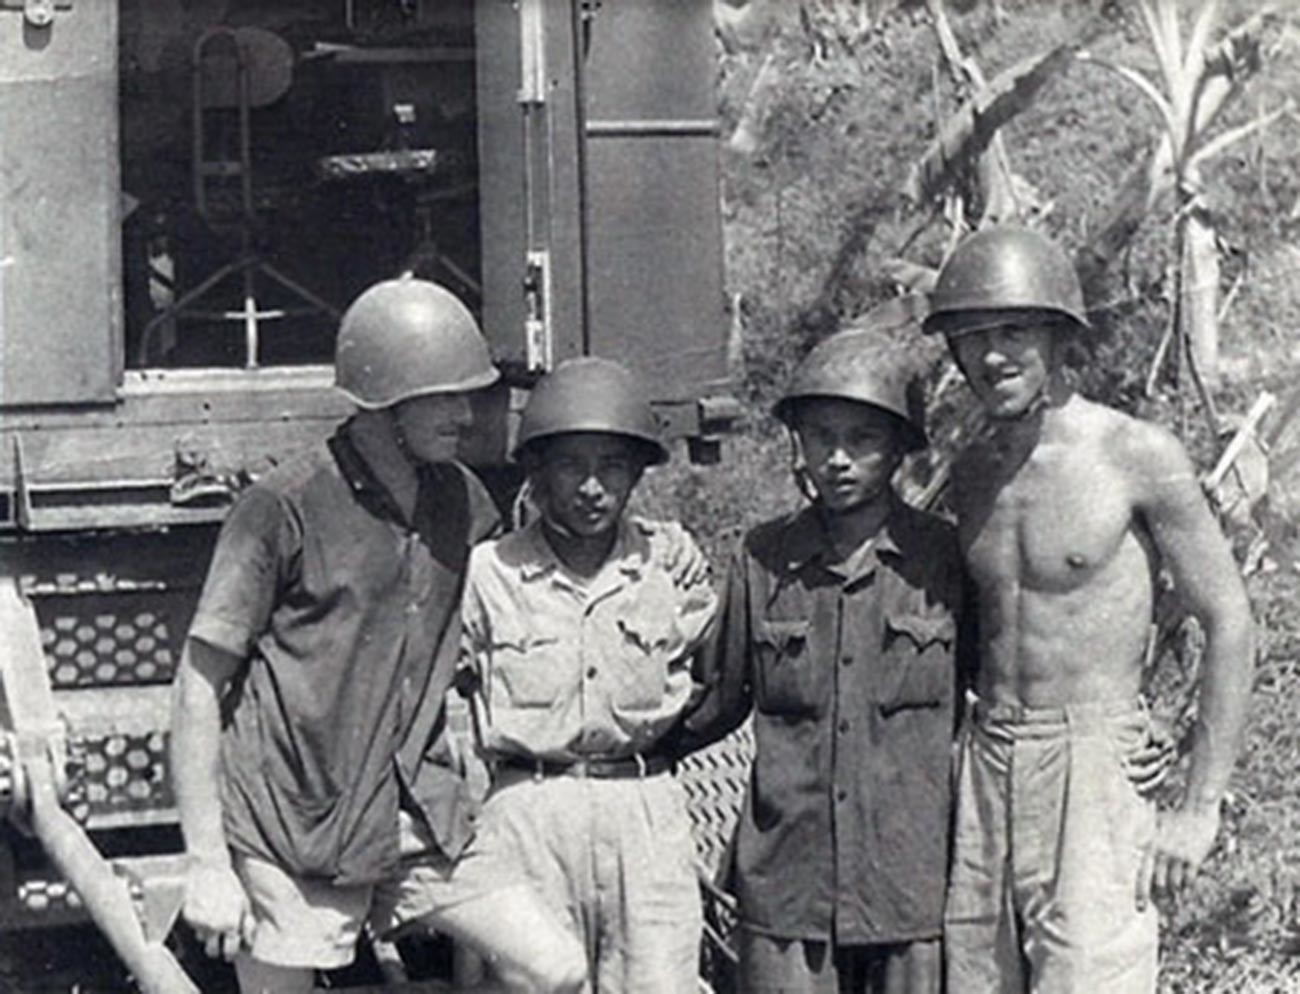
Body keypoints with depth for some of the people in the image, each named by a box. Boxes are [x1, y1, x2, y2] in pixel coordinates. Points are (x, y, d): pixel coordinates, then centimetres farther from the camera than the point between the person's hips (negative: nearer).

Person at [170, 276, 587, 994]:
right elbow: (199, 688, -9)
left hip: (420, 816, 5)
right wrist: (206, 865, -13)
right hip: (295, 827, -5)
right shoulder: (283, 508, -11)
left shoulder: (462, 499, 7)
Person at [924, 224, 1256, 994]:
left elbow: (1231, 622, -7)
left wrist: (1201, 806, -9)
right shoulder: (971, 472, 10)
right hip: (985, 764, 6)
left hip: (1096, 766, -6)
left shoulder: (1138, 456, -9)